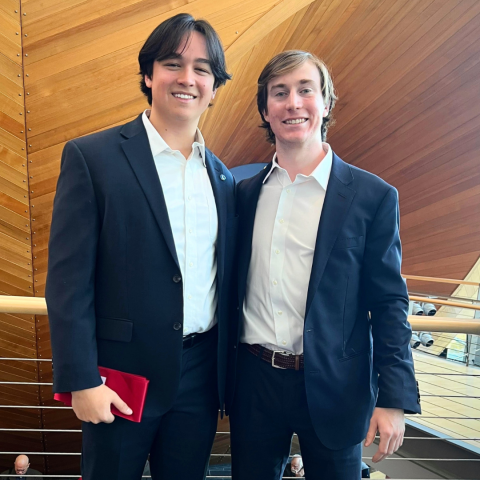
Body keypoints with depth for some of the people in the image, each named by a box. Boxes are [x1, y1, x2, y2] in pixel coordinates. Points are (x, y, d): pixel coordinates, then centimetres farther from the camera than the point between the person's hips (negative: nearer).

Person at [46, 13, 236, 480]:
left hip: (201, 375, 4)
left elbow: (225, 279, 10)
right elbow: (68, 280, -11)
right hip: (124, 373, -4)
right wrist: (81, 381, -14)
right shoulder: (91, 157, -9)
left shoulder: (223, 178, 6)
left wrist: (229, 373, 10)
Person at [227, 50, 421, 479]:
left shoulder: (373, 196, -6)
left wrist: (394, 398, -10)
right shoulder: (245, 193, 5)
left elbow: (389, 303, -6)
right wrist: (224, 377, 9)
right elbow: (234, 288, 10)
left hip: (332, 389, -3)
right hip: (253, 380, 3)